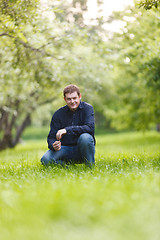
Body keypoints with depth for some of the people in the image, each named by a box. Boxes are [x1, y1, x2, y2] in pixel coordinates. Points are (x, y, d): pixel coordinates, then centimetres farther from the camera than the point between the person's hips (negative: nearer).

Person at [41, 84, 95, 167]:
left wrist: (67, 130, -32)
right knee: (45, 160, -26)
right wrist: (53, 145, -25)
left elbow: (90, 128, -22)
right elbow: (51, 137, 0)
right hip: (65, 149, 2)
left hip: (81, 149, -2)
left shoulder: (87, 108, -5)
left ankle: (91, 166, -15)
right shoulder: (58, 114, 1)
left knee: (85, 137, -36)